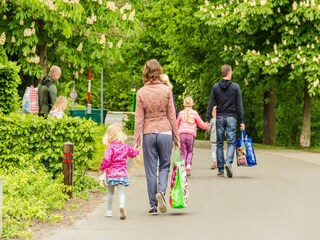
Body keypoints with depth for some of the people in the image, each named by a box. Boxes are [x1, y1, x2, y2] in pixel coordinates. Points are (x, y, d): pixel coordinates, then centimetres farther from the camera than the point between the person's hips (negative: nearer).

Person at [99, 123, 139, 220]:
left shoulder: (110, 148, -11)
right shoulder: (125, 147, 5)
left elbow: (106, 159, -22)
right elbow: (133, 153, 24)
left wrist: (102, 168, -4)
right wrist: (137, 151, 47)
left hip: (111, 173, -2)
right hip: (122, 174, 2)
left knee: (110, 192, 15)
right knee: (122, 192, -3)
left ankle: (109, 211, 24)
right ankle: (122, 206, -32)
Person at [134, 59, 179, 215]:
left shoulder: (141, 92, -3)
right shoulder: (166, 90, -4)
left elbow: (139, 118, -3)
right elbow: (172, 115, 0)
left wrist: (136, 140, 1)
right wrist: (176, 136, 8)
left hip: (148, 133, 0)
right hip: (165, 132, 0)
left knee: (150, 170, 7)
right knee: (164, 165, 14)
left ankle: (153, 206, 8)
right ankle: (161, 191, -12)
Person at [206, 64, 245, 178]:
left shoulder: (215, 87, 3)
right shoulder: (235, 87, -2)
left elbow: (211, 104, 1)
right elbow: (239, 105, -2)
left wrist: (208, 120, 4)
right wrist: (241, 121, 1)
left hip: (219, 118, 2)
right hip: (231, 117, -2)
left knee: (219, 144, 7)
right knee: (231, 142, 1)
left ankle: (220, 170, 6)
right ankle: (228, 162, -24)